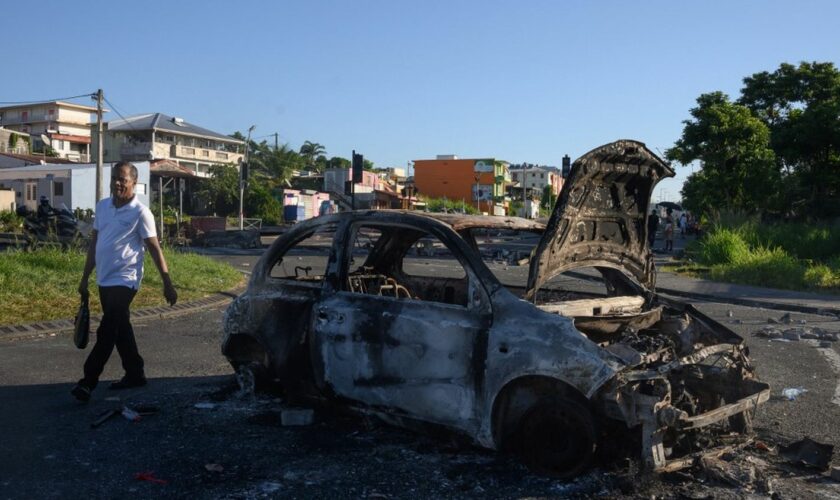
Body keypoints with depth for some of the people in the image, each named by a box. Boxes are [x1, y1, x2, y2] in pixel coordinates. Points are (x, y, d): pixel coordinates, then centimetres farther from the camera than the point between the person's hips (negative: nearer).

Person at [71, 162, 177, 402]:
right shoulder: (102, 206, 8)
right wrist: (85, 278, 16)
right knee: (120, 329, 14)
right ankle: (135, 374, 25)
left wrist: (167, 284, -11)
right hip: (104, 280, 7)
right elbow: (94, 244, 16)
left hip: (124, 281, -7)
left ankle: (88, 381, -3)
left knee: (106, 332, -8)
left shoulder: (140, 212, -11)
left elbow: (155, 249, -9)